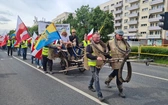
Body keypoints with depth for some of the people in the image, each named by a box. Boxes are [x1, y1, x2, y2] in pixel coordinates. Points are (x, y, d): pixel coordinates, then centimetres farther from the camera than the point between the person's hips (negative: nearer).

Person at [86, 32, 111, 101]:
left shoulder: (102, 45, 10)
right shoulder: (90, 46, -11)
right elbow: (88, 55, -22)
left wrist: (111, 57, 4)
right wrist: (96, 57, -34)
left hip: (100, 64, 7)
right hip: (93, 64, -7)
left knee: (94, 76, 24)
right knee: (96, 78, -10)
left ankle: (90, 86, 49)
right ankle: (99, 95, -6)